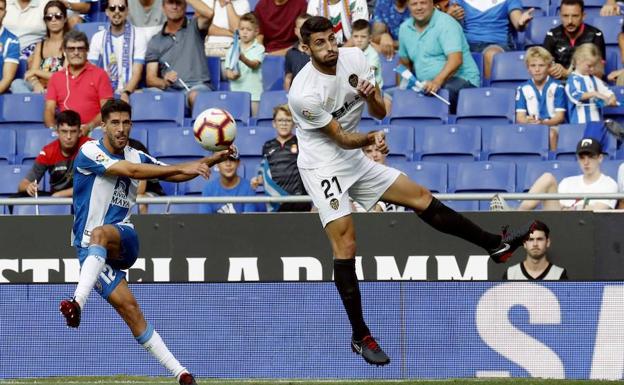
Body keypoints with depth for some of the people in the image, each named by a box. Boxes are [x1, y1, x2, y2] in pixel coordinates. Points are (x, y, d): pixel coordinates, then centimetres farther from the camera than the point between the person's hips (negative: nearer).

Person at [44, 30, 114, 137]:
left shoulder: (99, 75, 10)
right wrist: (53, 128, -9)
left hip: (92, 132, -2)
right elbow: (49, 110, 13)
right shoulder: (55, 78, 20)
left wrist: (89, 127, -15)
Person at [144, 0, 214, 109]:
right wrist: (164, 82, -14)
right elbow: (150, 79, 9)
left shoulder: (194, 28, 12)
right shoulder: (155, 41, 17)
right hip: (169, 90, 2)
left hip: (197, 87, -2)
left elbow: (208, 14, -12)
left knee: (195, 96, -40)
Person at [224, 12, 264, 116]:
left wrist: (243, 59, -37)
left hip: (254, 93, -3)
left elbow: (255, 64, -16)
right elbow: (227, 72, 5)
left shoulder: (259, 48, 1)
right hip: (236, 91, 3)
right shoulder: (232, 49, 10)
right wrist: (231, 75, -20)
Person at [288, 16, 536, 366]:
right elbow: (340, 137, -16)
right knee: (345, 247, -14)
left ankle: (496, 245, 16)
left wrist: (371, 96, -20)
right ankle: (360, 337, -8)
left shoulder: (354, 58, -5)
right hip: (323, 166, -7)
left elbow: (381, 112, 0)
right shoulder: (304, 93, -24)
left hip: (355, 160, 7)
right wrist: (371, 138, -29)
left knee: (421, 196, 7)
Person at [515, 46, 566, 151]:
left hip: (552, 126, -2)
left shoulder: (557, 87, 1)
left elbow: (560, 116, -4)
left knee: (551, 133, -37)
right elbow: (520, 117, 2)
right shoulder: (523, 89, 8)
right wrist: (528, 121, -24)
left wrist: (543, 122, -24)